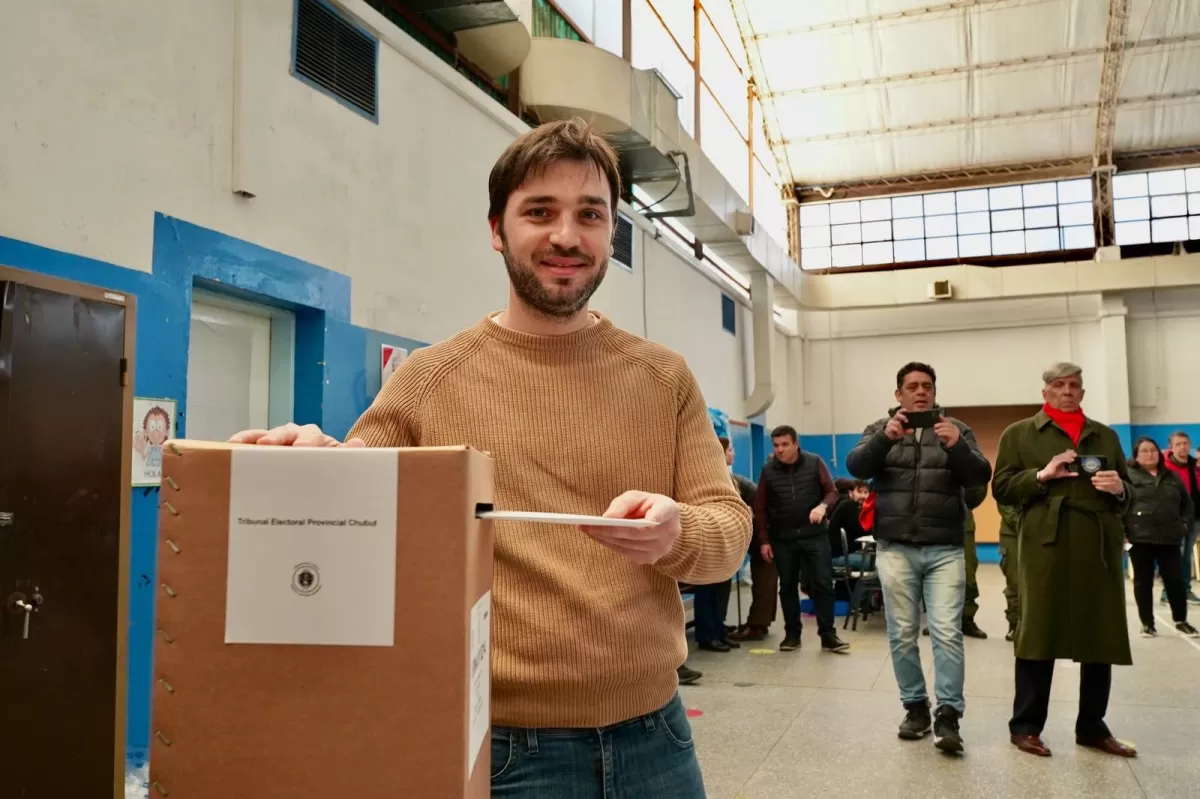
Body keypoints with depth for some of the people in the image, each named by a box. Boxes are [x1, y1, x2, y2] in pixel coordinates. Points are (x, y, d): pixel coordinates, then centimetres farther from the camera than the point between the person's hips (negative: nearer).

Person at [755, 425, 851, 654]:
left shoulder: (814, 463, -3)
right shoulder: (768, 470, -1)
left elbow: (832, 491, 0)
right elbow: (760, 508, 4)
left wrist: (822, 506, -22)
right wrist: (764, 540, 0)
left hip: (815, 535, -1)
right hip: (783, 539, 1)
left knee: (823, 584, -2)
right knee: (788, 587, 8)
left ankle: (828, 635, 6)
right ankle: (792, 635, 18)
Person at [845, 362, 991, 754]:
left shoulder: (956, 429, 9)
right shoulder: (881, 429, 9)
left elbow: (980, 477, -4)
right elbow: (857, 466, -8)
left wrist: (957, 446, -23)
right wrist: (885, 437, -26)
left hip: (945, 549, -1)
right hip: (895, 548, 1)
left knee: (947, 632, -7)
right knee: (902, 634, 5)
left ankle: (948, 714, -1)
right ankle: (915, 707, 17)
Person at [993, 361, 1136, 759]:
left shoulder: (1105, 435, 19)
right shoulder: (1019, 433, 8)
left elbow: (1125, 491, 20)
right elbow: (1001, 488, 2)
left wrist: (1119, 488, -3)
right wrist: (1041, 475, -13)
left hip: (1100, 545, 4)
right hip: (1047, 544, -4)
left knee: (1102, 636, 6)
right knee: (1038, 633, -2)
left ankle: (1092, 726, 19)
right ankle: (1025, 725, 8)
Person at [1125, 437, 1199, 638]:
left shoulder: (1172, 477, 15)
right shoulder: (1129, 476, -1)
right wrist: (1122, 531, -14)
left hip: (1169, 538, 3)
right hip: (1140, 538, -3)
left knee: (1175, 580, 5)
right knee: (1143, 582, 4)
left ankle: (1181, 621, 20)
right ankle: (1147, 623, 13)